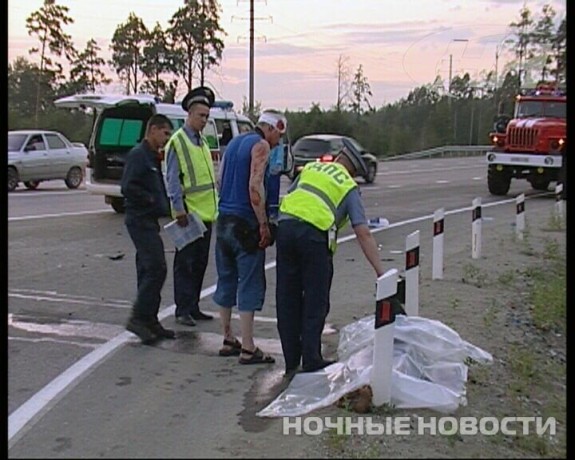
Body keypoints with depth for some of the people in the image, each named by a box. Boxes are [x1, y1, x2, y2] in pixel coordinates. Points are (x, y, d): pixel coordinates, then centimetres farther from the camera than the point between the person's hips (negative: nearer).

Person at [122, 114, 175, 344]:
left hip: (148, 221, 10)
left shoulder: (153, 157, 19)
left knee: (148, 271, 11)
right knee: (156, 269, -13)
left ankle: (149, 321, 17)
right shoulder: (138, 154, -11)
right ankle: (139, 317, -8)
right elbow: (128, 187, -21)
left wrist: (164, 203, 9)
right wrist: (152, 200, -16)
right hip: (140, 220, -10)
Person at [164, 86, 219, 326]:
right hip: (189, 214, -8)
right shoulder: (177, 142, -9)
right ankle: (182, 310, 5)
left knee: (200, 263, 12)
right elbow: (172, 180, -13)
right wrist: (179, 210, -17)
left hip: (206, 213, 8)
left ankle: (193, 307, 21)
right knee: (186, 263, -2)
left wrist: (215, 205, 17)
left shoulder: (202, 142, 16)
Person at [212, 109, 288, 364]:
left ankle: (228, 341, 22)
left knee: (226, 282, 13)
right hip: (245, 224, -9)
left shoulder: (234, 142, 17)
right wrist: (264, 224, -17)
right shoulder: (260, 145, -9)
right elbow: (255, 187, -19)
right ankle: (247, 349, -1)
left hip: (224, 220, 9)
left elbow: (220, 179, 20)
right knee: (249, 285, -4)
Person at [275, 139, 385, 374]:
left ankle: (291, 361, 20)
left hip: (285, 225, 4)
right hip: (314, 233, -4)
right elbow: (363, 234, 4)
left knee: (287, 299, 12)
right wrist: (381, 272, 3)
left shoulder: (310, 167, 25)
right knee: (315, 302, 9)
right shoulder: (349, 187, 14)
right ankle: (311, 360, 12)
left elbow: (287, 198, 21)